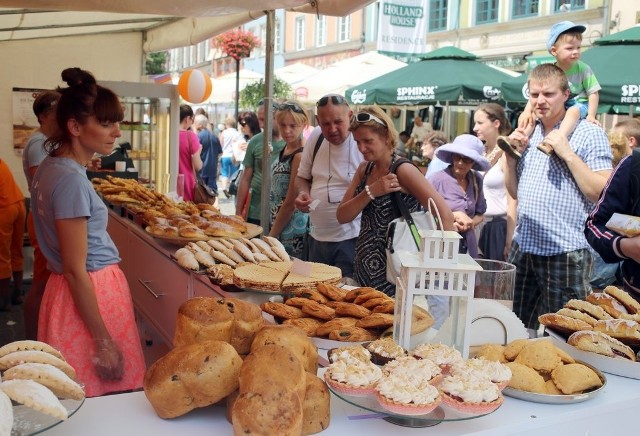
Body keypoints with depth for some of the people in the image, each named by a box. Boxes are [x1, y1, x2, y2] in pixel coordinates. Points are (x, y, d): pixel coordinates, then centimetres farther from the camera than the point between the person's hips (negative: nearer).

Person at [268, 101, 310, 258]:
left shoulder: (300, 156, -17)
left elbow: (290, 203, -17)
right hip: (278, 228, 8)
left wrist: (271, 236, -10)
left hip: (293, 237, -8)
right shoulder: (284, 151, 9)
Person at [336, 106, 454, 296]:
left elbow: (445, 216, -21)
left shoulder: (403, 170, -15)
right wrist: (371, 192, -15)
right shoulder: (365, 168, 7)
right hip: (364, 272, 7)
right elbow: (342, 216, 0)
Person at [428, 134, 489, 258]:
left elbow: (479, 214, 12)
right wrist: (453, 216, -12)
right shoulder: (437, 180, -11)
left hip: (468, 247, 4)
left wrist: (470, 223, -7)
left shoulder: (477, 180, 4)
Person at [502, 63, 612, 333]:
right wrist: (511, 158, 1)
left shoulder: (589, 134, -6)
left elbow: (602, 193, -14)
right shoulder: (527, 135, 13)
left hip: (566, 253, -6)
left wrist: (568, 154, -18)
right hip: (523, 248, 6)